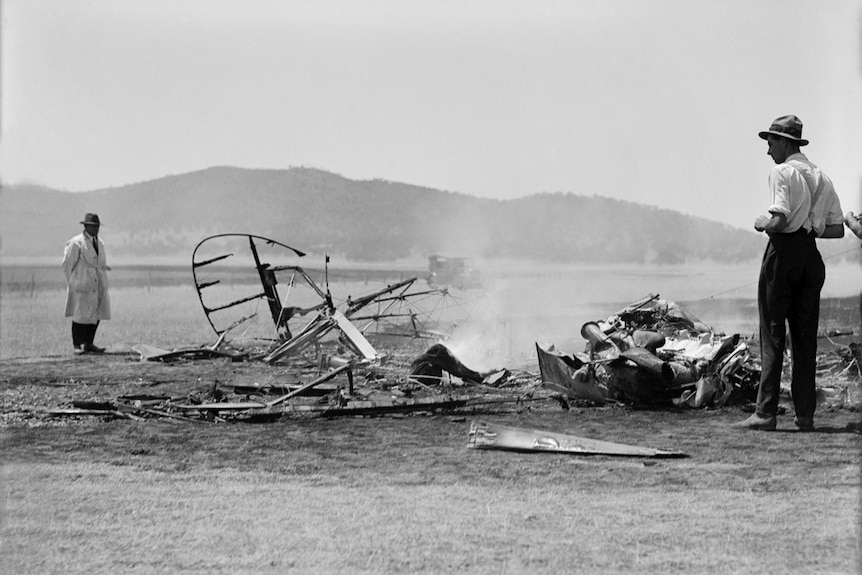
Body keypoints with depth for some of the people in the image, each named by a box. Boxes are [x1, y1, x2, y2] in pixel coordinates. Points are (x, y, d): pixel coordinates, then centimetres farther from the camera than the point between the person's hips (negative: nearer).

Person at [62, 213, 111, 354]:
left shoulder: (100, 243, 16)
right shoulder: (76, 243, -7)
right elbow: (67, 264, -4)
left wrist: (103, 283, 19)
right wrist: (71, 283, -1)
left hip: (97, 285, 7)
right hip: (82, 285, -7)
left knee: (96, 314, 2)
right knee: (81, 315, -6)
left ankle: (88, 344, 10)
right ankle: (77, 346, 1)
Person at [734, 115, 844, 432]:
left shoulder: (782, 172, -8)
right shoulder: (822, 177, 14)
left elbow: (780, 221, -20)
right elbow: (837, 229, 13)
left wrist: (762, 224, -1)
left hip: (783, 253, -6)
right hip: (811, 256, 7)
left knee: (773, 335, -4)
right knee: (805, 337, 9)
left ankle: (765, 413, -6)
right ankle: (805, 414, 9)